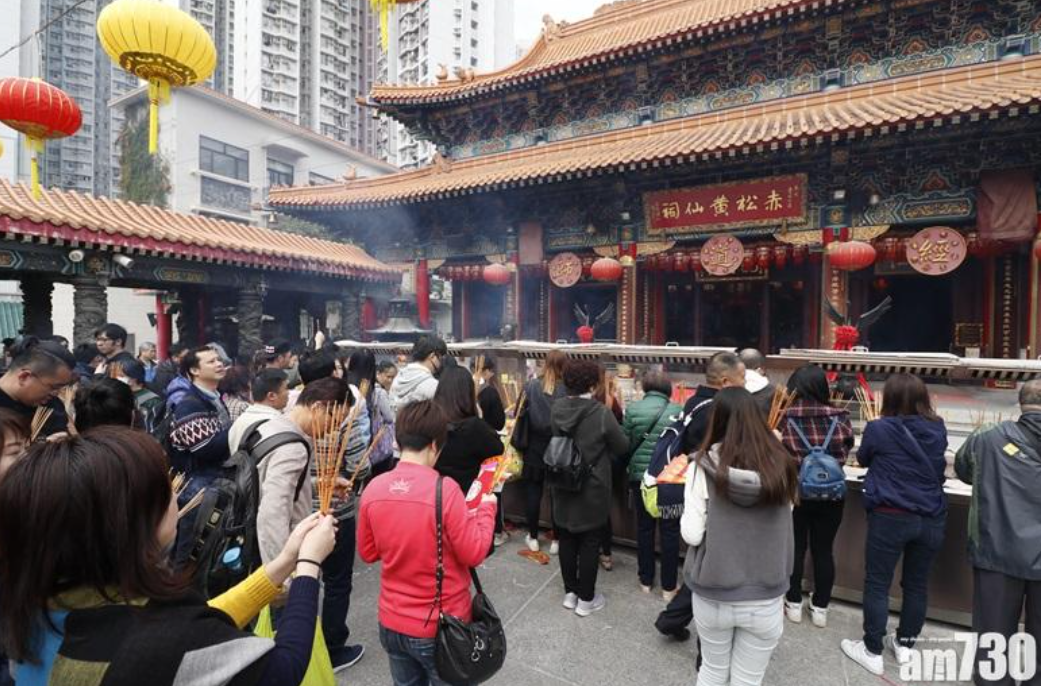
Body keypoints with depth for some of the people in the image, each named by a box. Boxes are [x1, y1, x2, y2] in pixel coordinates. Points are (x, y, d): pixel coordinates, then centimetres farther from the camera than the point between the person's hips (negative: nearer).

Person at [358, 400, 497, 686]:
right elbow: (473, 554, -16)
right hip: (442, 626, -4)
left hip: (391, 622, 4)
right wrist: (486, 508, -4)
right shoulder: (445, 488, -25)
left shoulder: (374, 488, -10)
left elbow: (368, 553, 3)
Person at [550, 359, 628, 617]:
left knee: (567, 538, 17)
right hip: (592, 488, -5)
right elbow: (623, 446, -8)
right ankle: (586, 599, 23)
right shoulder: (601, 412, -21)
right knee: (590, 542, 10)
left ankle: (570, 592, 31)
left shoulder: (557, 408, -6)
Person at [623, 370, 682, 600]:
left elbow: (625, 444, -2)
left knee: (644, 527, 16)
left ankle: (645, 580, 29)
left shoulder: (632, 409, -6)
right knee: (669, 530, 11)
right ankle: (669, 586, 22)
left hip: (640, 475, 1)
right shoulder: (677, 411, -8)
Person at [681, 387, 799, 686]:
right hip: (765, 599, 1)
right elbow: (785, 530, 2)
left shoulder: (704, 466, -17)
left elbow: (692, 534, -13)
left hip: (712, 595, -1)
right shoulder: (781, 465, -9)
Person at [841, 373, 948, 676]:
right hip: (932, 519, 5)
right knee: (917, 584, 18)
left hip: (891, 517, -5)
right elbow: (938, 468, 19)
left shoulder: (879, 429, -12)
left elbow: (864, 459, 7)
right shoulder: (938, 429, 0)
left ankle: (873, 651, 15)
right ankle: (905, 644, 33)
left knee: (877, 585, 6)